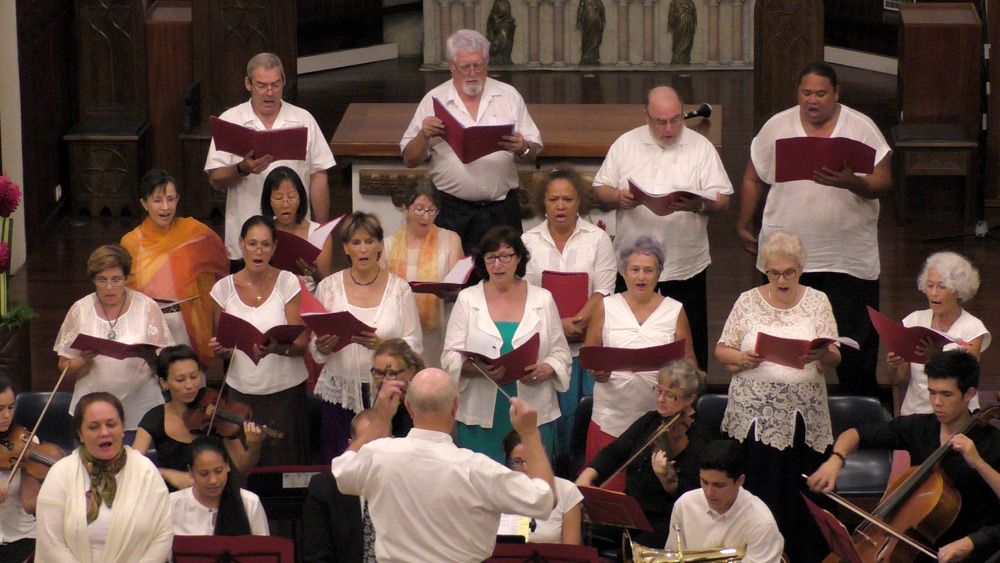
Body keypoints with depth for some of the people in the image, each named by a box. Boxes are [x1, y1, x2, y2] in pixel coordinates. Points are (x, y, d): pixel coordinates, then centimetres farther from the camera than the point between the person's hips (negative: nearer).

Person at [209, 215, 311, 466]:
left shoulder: (288, 282, -2)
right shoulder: (224, 288, 5)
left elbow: (302, 344, -6)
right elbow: (223, 349, 13)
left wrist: (278, 348, -26)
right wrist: (221, 349, -10)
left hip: (285, 391, -2)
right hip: (242, 392, 2)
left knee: (284, 464, -3)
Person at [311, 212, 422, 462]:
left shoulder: (399, 289, 4)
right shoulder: (329, 287, 7)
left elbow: (415, 345, 0)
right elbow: (316, 350, 10)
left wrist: (381, 345, -18)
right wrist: (323, 346, -13)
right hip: (341, 392, 1)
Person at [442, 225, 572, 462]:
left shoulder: (542, 299, 10)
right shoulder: (468, 299, 8)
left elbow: (561, 353, 10)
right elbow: (450, 358, 3)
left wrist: (544, 371, -12)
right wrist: (478, 368, -18)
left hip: (533, 415, 0)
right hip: (481, 417, 0)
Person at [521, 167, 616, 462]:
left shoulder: (597, 239, 6)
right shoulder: (529, 241, 9)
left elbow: (603, 291, -2)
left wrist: (577, 323, -17)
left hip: (589, 344, 0)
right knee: (558, 412, -9)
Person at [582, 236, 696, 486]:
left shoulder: (675, 310, 9)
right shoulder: (606, 307, 9)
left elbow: (689, 361, 10)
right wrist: (597, 372, -12)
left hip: (658, 416, 0)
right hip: (612, 416, 0)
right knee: (607, 487, -4)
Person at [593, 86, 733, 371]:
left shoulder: (701, 147, 2)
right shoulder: (625, 144, 6)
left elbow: (722, 200, -1)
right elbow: (600, 189, 8)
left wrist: (699, 205, -23)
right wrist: (618, 197, -15)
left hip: (685, 265, -1)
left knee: (689, 346, 4)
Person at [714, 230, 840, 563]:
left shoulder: (817, 302, 7)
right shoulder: (748, 301, 7)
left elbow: (833, 360, 2)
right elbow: (721, 350, 9)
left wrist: (822, 356, -21)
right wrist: (741, 358, -12)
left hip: (803, 418, 0)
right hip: (755, 414, 0)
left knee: (801, 496, -2)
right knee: (758, 494, -4)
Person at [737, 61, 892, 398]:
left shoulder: (861, 128, 0)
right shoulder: (776, 128, 5)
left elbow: (883, 183, -6)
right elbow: (753, 180, 15)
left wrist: (851, 182, -25)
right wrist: (742, 226, 17)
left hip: (848, 259, -1)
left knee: (855, 346, 0)